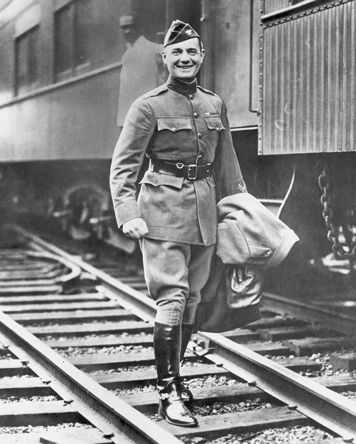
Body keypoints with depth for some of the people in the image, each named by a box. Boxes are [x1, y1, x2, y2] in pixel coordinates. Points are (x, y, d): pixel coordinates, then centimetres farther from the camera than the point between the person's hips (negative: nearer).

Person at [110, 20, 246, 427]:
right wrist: (128, 214, -18)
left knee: (191, 300, 10)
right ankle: (167, 393, -3)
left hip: (203, 211, 5)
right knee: (172, 298, -10)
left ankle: (172, 375, 26)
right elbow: (122, 165, -7)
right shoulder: (148, 106, -4)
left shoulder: (214, 105, 11)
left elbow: (226, 165, 19)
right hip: (163, 210, -5)